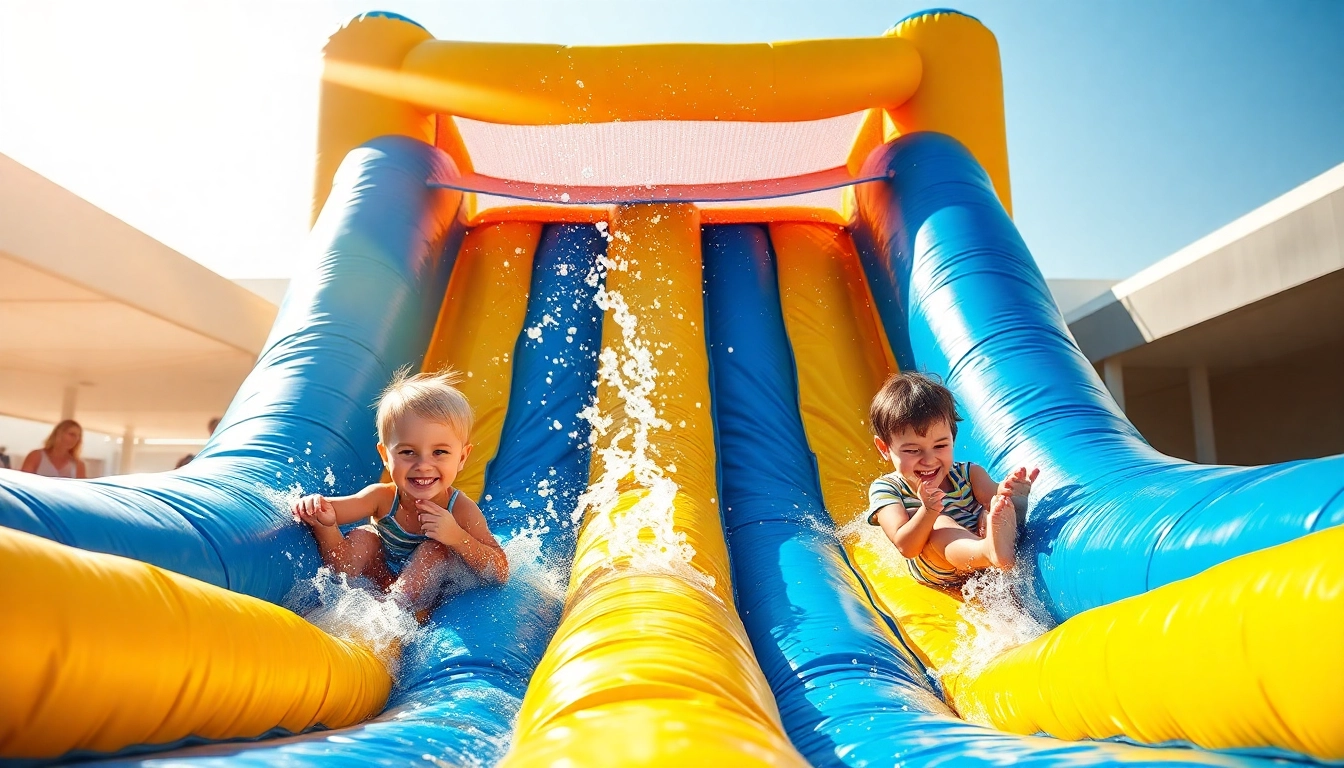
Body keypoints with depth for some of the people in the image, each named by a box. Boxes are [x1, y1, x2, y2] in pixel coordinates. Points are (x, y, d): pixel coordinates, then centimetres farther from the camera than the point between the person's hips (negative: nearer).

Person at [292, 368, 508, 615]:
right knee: (362, 537, -19)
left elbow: (500, 574, -26)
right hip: (381, 583, 2)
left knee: (434, 550, -27)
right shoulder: (382, 498, -20)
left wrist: (457, 538, -40)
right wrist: (322, 521, -49)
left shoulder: (461, 511, -25)